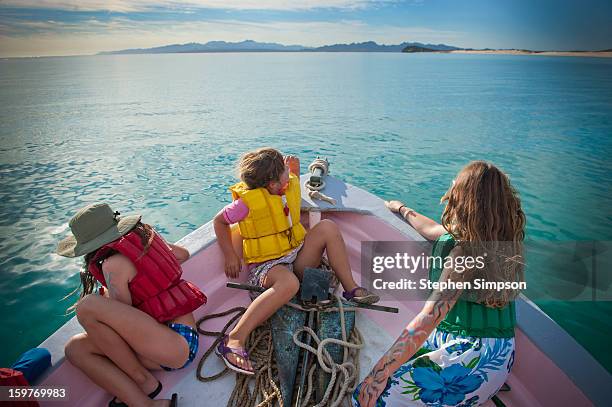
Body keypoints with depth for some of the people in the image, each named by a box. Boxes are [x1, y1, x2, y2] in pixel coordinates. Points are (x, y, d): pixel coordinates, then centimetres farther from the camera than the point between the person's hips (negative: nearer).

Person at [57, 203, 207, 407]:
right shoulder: (145, 235, 14)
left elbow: (125, 319, -6)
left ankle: (143, 381, -5)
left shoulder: (114, 264, -10)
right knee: (75, 348, 4)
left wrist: (107, 298, 14)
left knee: (87, 306, -20)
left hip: (176, 342, -9)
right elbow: (183, 254, 30)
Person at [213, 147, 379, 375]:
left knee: (327, 227, -14)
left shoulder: (291, 185, 4)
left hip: (296, 258, 7)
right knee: (289, 282, -42)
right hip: (265, 265, -6)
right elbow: (220, 221, -3)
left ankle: (350, 288, -10)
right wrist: (230, 256, -8)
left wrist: (295, 170, 16)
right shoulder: (249, 201, -16)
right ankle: (234, 340, -40)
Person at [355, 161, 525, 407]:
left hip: (475, 358, -9)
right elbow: (435, 231, 19)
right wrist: (403, 211, 36)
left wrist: (382, 371, -27)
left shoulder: (466, 252, -24)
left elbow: (430, 317, -29)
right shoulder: (499, 238, 2)